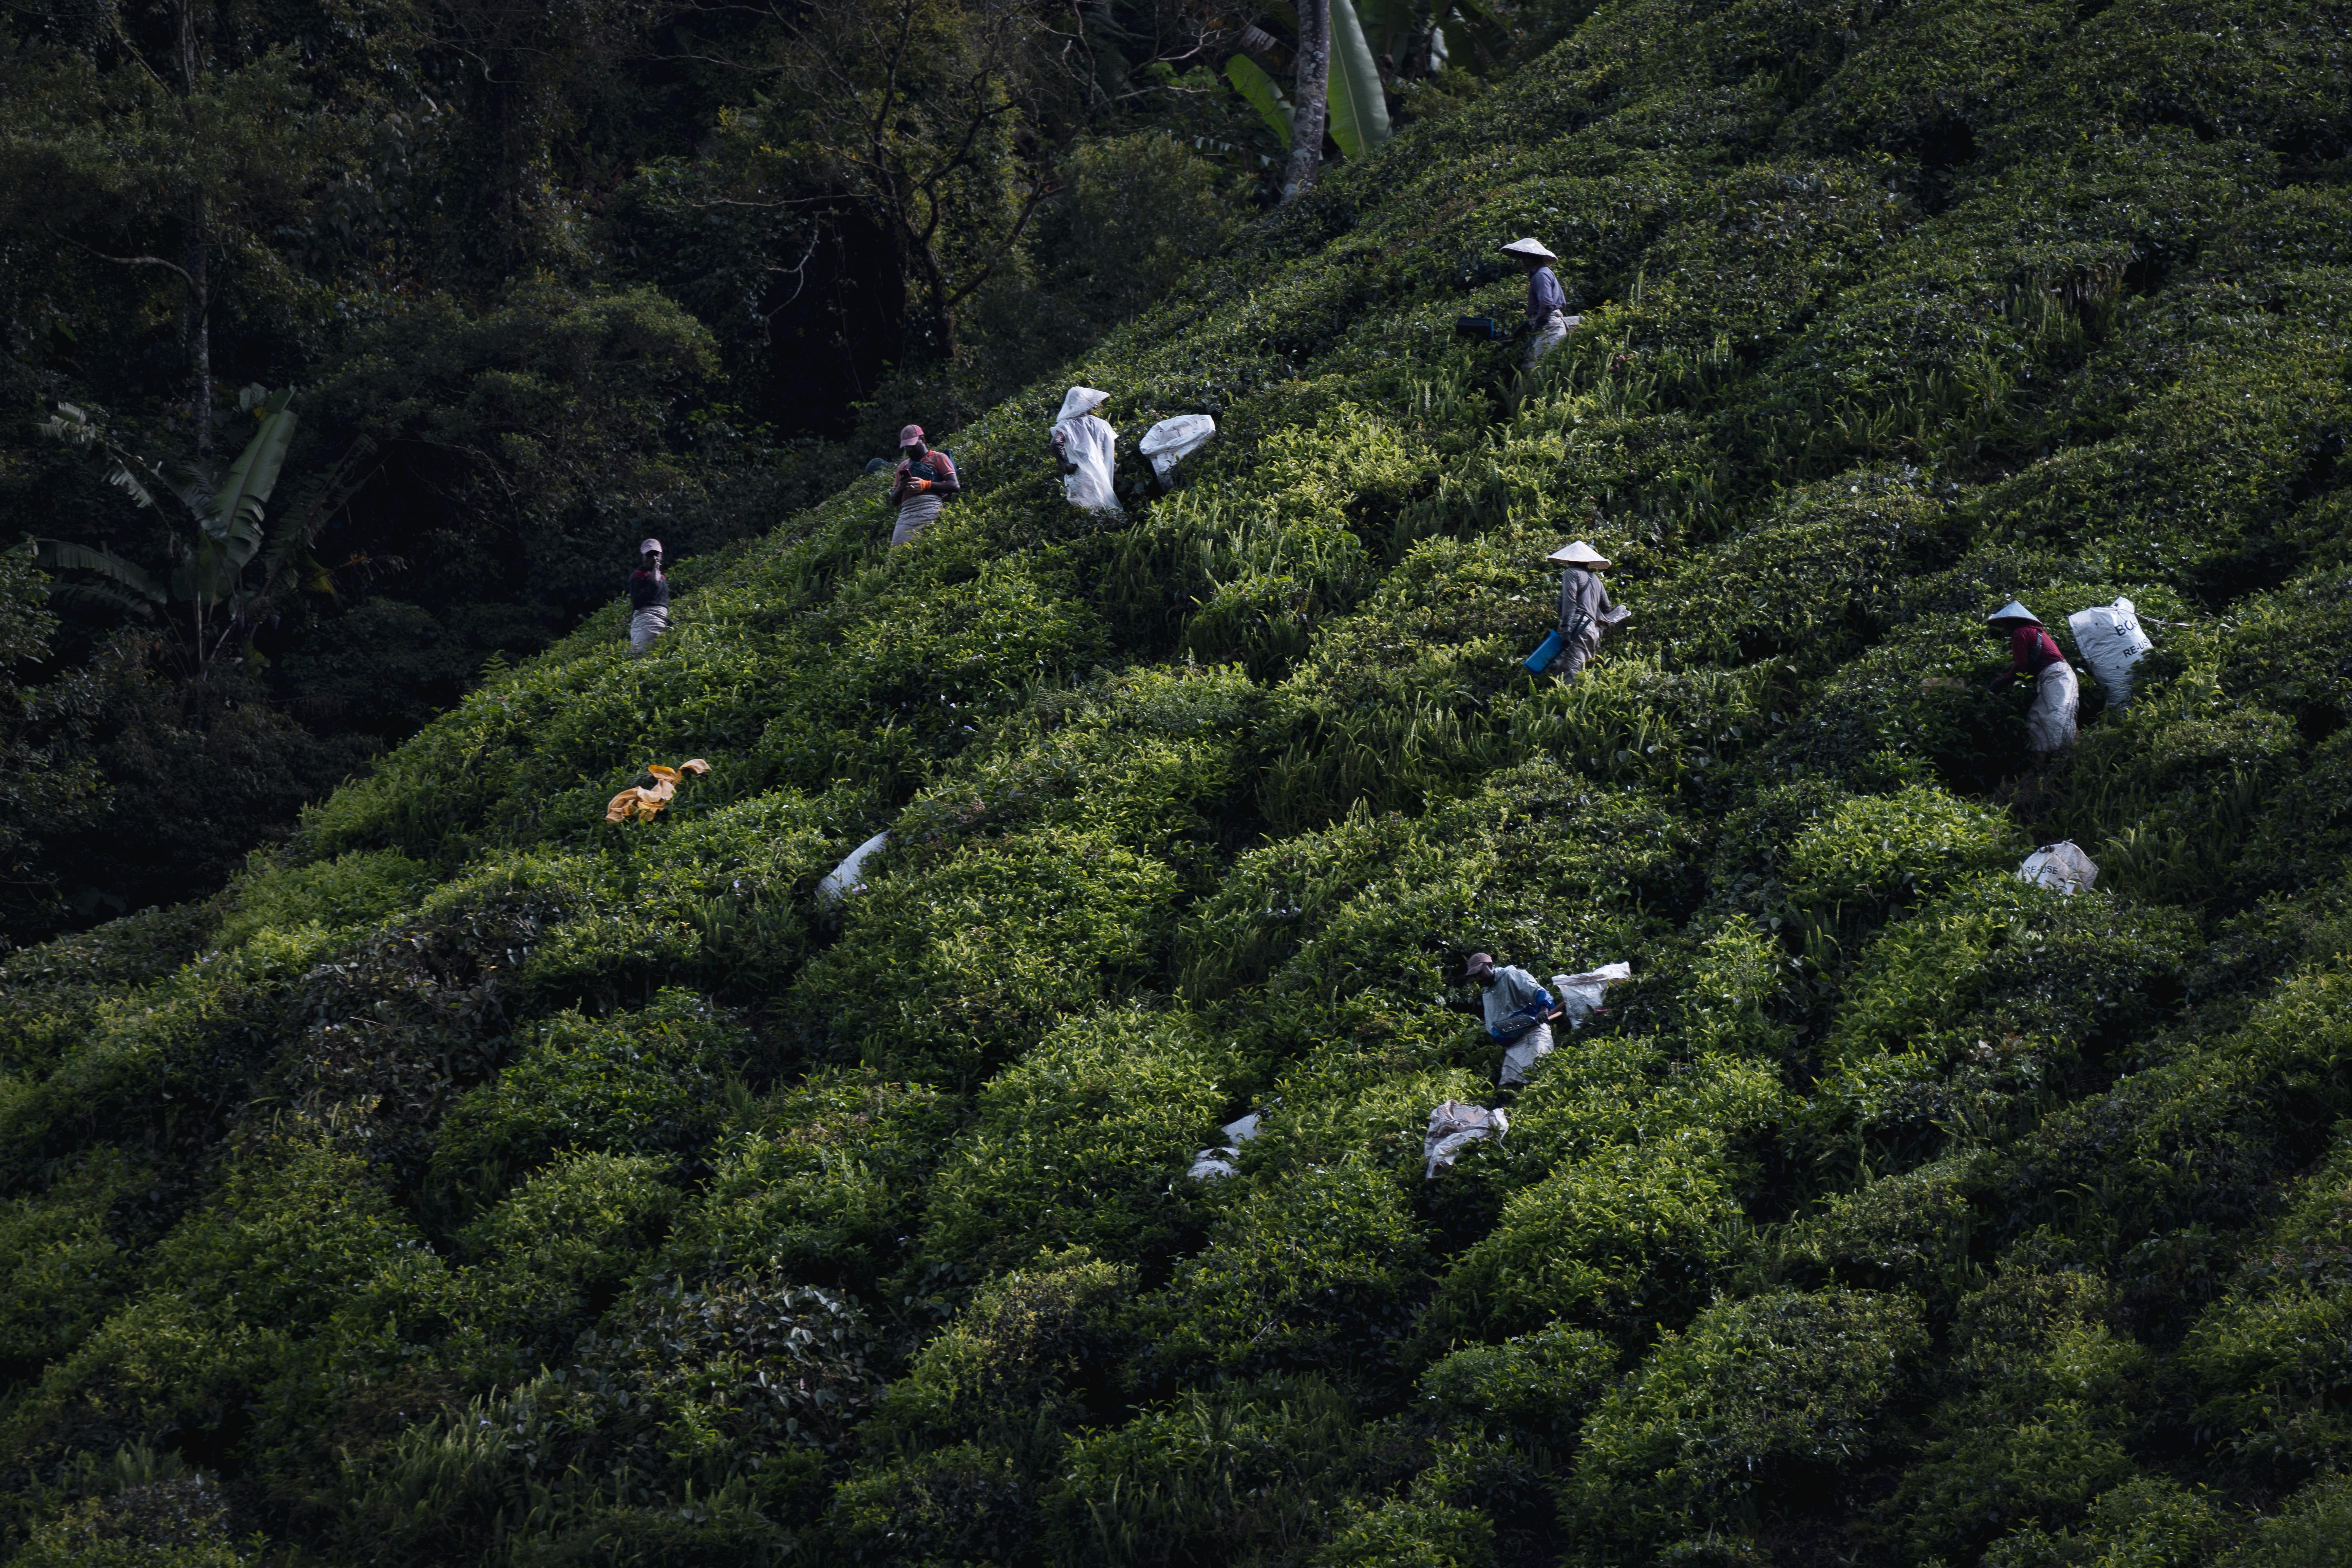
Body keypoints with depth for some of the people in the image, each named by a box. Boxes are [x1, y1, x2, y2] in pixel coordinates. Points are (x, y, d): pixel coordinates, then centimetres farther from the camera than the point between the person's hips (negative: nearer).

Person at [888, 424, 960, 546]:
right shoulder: (904, 466, 31)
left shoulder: (939, 458, 15)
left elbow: (955, 486, 1)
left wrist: (925, 485, -8)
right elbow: (894, 501, 28)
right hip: (907, 512, 5)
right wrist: (900, 488, 4)